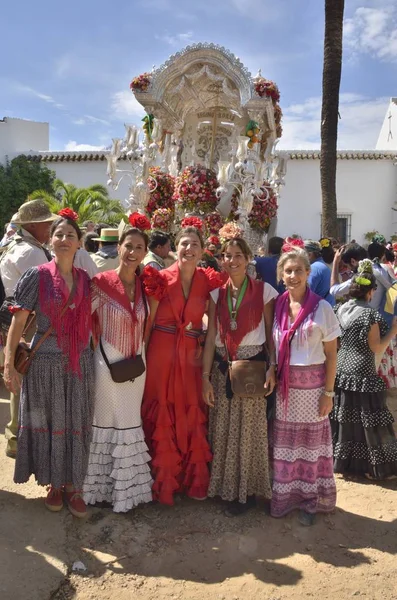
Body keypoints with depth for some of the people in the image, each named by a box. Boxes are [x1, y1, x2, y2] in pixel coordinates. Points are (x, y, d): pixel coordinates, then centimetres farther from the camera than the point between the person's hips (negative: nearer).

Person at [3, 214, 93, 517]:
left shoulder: (85, 279, 4)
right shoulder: (37, 276, -6)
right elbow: (18, 322, -6)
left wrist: (94, 353, 5)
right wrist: (9, 364, -10)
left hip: (80, 363, 3)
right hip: (46, 362, -2)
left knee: (76, 425, 9)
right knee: (49, 423, 10)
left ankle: (72, 486, 26)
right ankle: (54, 484, 30)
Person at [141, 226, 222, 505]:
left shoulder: (208, 281, 2)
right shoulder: (161, 279, -4)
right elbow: (148, 321, -3)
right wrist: (142, 356, -7)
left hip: (193, 356, 2)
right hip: (162, 354, -2)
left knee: (194, 417, 9)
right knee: (162, 417, 6)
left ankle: (194, 479, 27)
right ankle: (163, 481, 23)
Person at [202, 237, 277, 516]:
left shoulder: (263, 291, -3)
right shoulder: (217, 293, 6)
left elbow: (271, 333, 0)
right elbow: (211, 337, 3)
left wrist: (272, 368, -9)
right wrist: (206, 376, -1)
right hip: (222, 367, 3)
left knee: (249, 429, 4)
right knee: (221, 429, 10)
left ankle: (247, 490, 21)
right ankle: (223, 486, 29)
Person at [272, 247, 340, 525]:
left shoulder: (322, 307, -7)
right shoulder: (277, 307, 0)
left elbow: (331, 354, -5)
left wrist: (328, 392, -7)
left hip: (312, 384, -2)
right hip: (283, 385, 2)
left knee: (311, 440, 10)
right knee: (284, 441, 11)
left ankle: (310, 500, 26)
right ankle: (284, 497, 27)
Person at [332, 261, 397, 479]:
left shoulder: (341, 309, 3)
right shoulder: (369, 314, -14)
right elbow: (377, 349, -13)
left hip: (341, 370, 7)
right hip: (362, 375, -7)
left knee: (345, 417, 15)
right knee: (368, 419, 2)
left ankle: (341, 460, 26)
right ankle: (376, 467, 11)